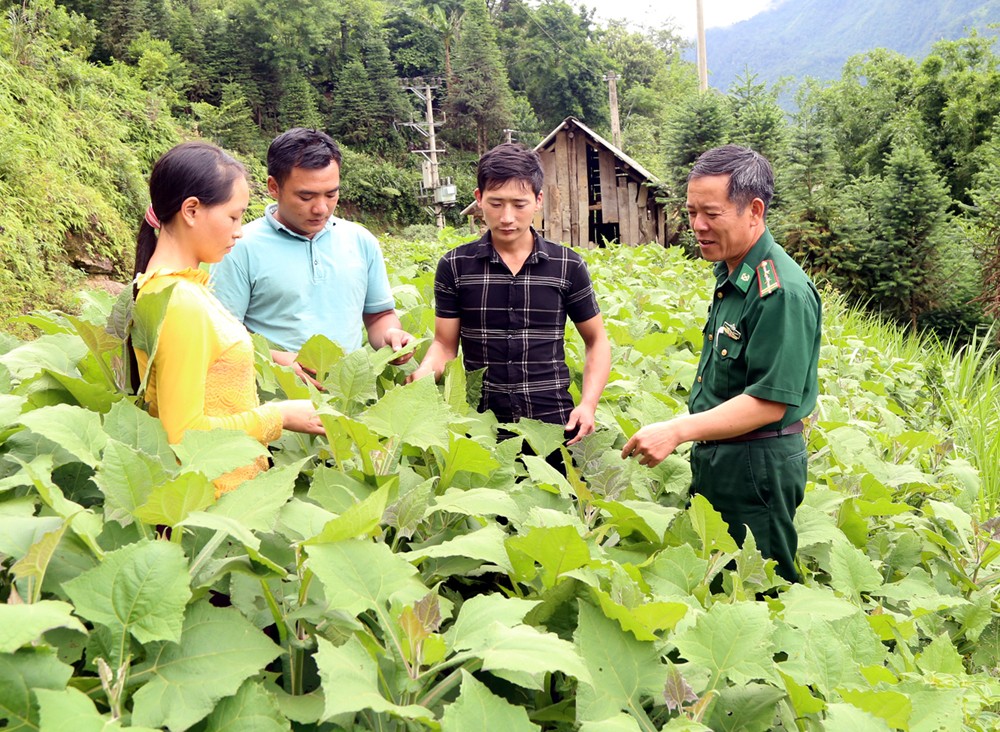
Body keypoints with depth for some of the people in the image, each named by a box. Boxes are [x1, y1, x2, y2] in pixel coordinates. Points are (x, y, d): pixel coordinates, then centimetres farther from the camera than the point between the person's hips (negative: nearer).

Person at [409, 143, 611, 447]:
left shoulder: (568, 266, 0)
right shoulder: (455, 267, 0)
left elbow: (596, 341, 10)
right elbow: (445, 345, 4)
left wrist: (588, 404, -4)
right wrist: (424, 372, -18)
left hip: (553, 423, 0)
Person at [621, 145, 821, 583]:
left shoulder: (781, 292, -23)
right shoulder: (730, 275, 8)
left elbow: (770, 403, -26)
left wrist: (678, 431, -30)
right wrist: (689, 435, 15)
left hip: (756, 468, -9)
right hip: (715, 458, 10)